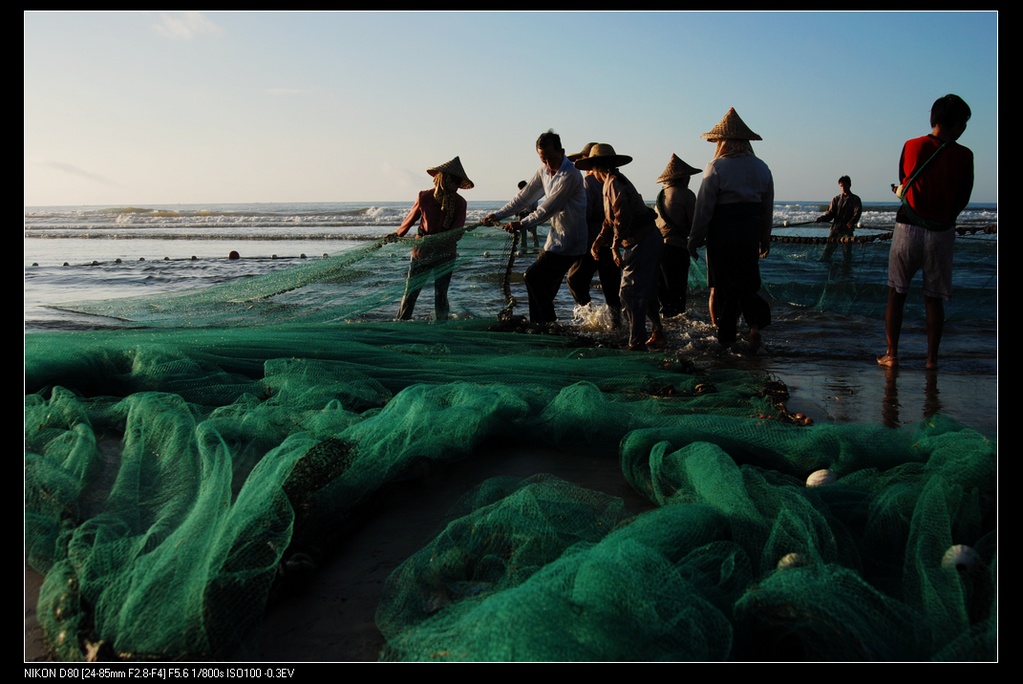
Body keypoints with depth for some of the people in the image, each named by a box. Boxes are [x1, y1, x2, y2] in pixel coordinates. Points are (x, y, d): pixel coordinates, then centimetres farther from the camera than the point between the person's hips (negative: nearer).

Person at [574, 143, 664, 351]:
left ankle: (636, 344, -11)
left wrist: (616, 245, -23)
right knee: (646, 292, 19)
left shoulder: (614, 182, -12)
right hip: (650, 239, 11)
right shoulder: (612, 182, 20)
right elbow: (611, 220, 21)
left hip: (641, 242, -11)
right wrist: (598, 242, 10)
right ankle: (658, 335, 29)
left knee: (630, 293, -11)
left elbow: (622, 215, -24)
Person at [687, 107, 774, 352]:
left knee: (723, 284, 6)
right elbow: (767, 208, 12)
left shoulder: (716, 167, -10)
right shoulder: (761, 167, 7)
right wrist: (765, 239, 22)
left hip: (722, 232, -4)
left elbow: (704, 206, -10)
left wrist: (695, 238, -2)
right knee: (747, 282, 15)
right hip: (750, 232, 4)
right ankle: (756, 322, -8)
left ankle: (726, 337, 12)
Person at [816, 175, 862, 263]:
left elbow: (857, 213, -8)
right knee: (828, 249, -1)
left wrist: (852, 221, -28)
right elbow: (830, 214, 7)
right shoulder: (836, 199, 13)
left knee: (847, 250, 0)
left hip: (847, 229, -2)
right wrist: (821, 218, -13)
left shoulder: (855, 199, 6)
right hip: (835, 228, 2)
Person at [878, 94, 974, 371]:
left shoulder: (911, 147, -4)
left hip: (908, 229, 0)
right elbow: (962, 201, 2)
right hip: (941, 232, 0)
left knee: (896, 293, 8)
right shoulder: (963, 156, -7)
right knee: (934, 298, 9)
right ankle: (932, 358, 11)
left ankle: (891, 353, 7)